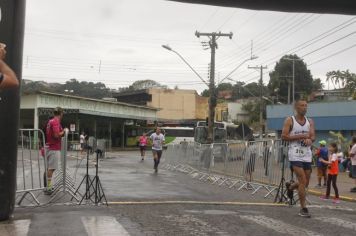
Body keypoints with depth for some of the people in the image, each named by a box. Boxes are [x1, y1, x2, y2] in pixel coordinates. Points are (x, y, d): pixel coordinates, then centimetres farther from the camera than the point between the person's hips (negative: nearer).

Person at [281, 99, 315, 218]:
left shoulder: (310, 121, 11)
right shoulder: (289, 120, -3)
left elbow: (312, 137, 3)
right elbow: (283, 136, -10)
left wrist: (309, 139, -21)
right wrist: (300, 136, -16)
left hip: (307, 155, 5)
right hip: (295, 155, -5)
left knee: (305, 183, 10)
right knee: (303, 181, -11)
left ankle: (290, 187, 42)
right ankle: (303, 208, 0)